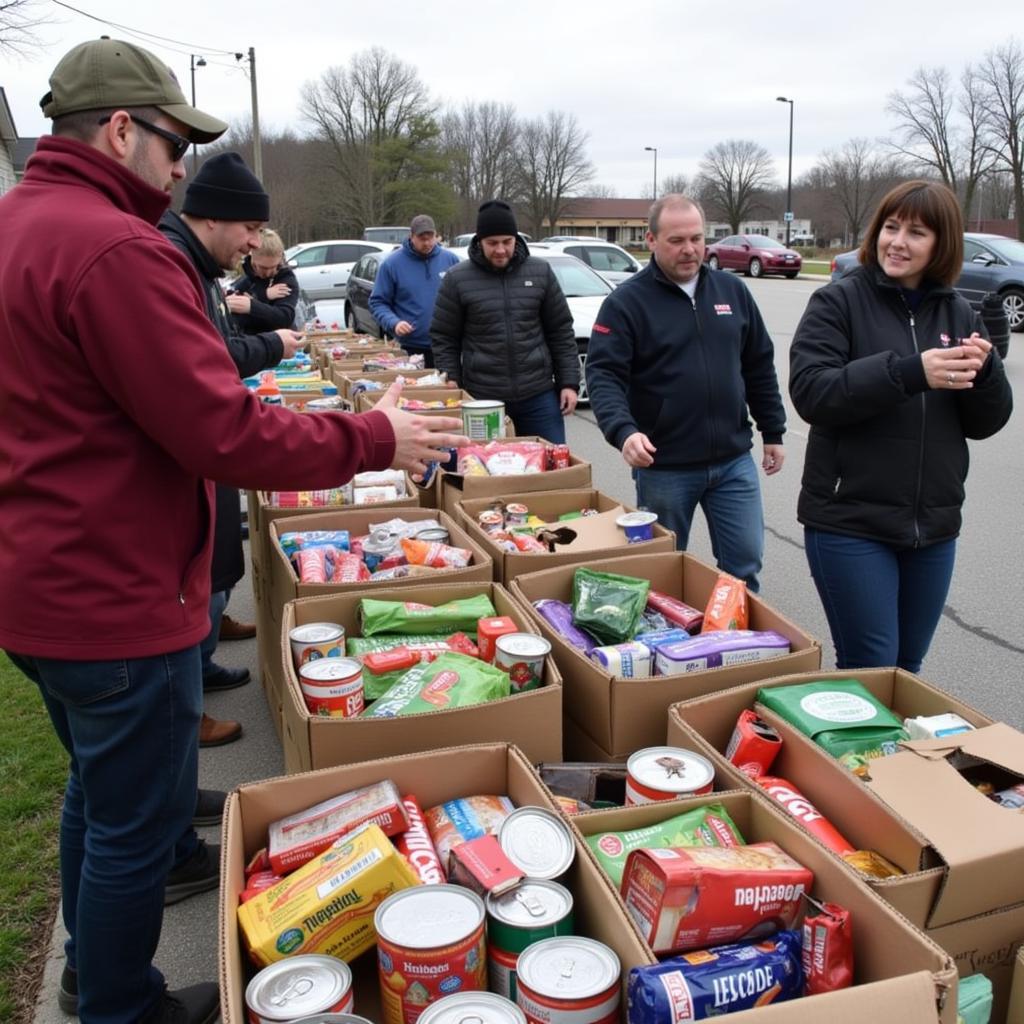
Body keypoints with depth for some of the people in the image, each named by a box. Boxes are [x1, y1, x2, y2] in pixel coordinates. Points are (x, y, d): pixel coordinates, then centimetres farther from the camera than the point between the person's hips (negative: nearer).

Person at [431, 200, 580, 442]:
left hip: (539, 395, 2)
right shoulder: (457, 279, -1)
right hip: (481, 398, -1)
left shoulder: (541, 272, 5)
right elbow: (443, 341, 2)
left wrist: (569, 383, 3)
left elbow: (561, 332, 8)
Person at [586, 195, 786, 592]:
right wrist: (623, 431, -32)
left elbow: (759, 367, 13)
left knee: (744, 565, 8)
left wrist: (773, 432, 13)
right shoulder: (626, 302, -7)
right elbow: (603, 375, -15)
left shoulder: (732, 290, 7)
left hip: (734, 461, 3)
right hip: (663, 466, -3)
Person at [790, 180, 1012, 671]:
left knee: (907, 667, 15)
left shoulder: (958, 314, 8)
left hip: (933, 527, 5)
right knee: (870, 668, -2)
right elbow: (810, 391, -19)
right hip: (850, 521, -5)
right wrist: (909, 372, -28)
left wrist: (985, 371, -13)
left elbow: (986, 423, 7)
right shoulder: (838, 302, -5)